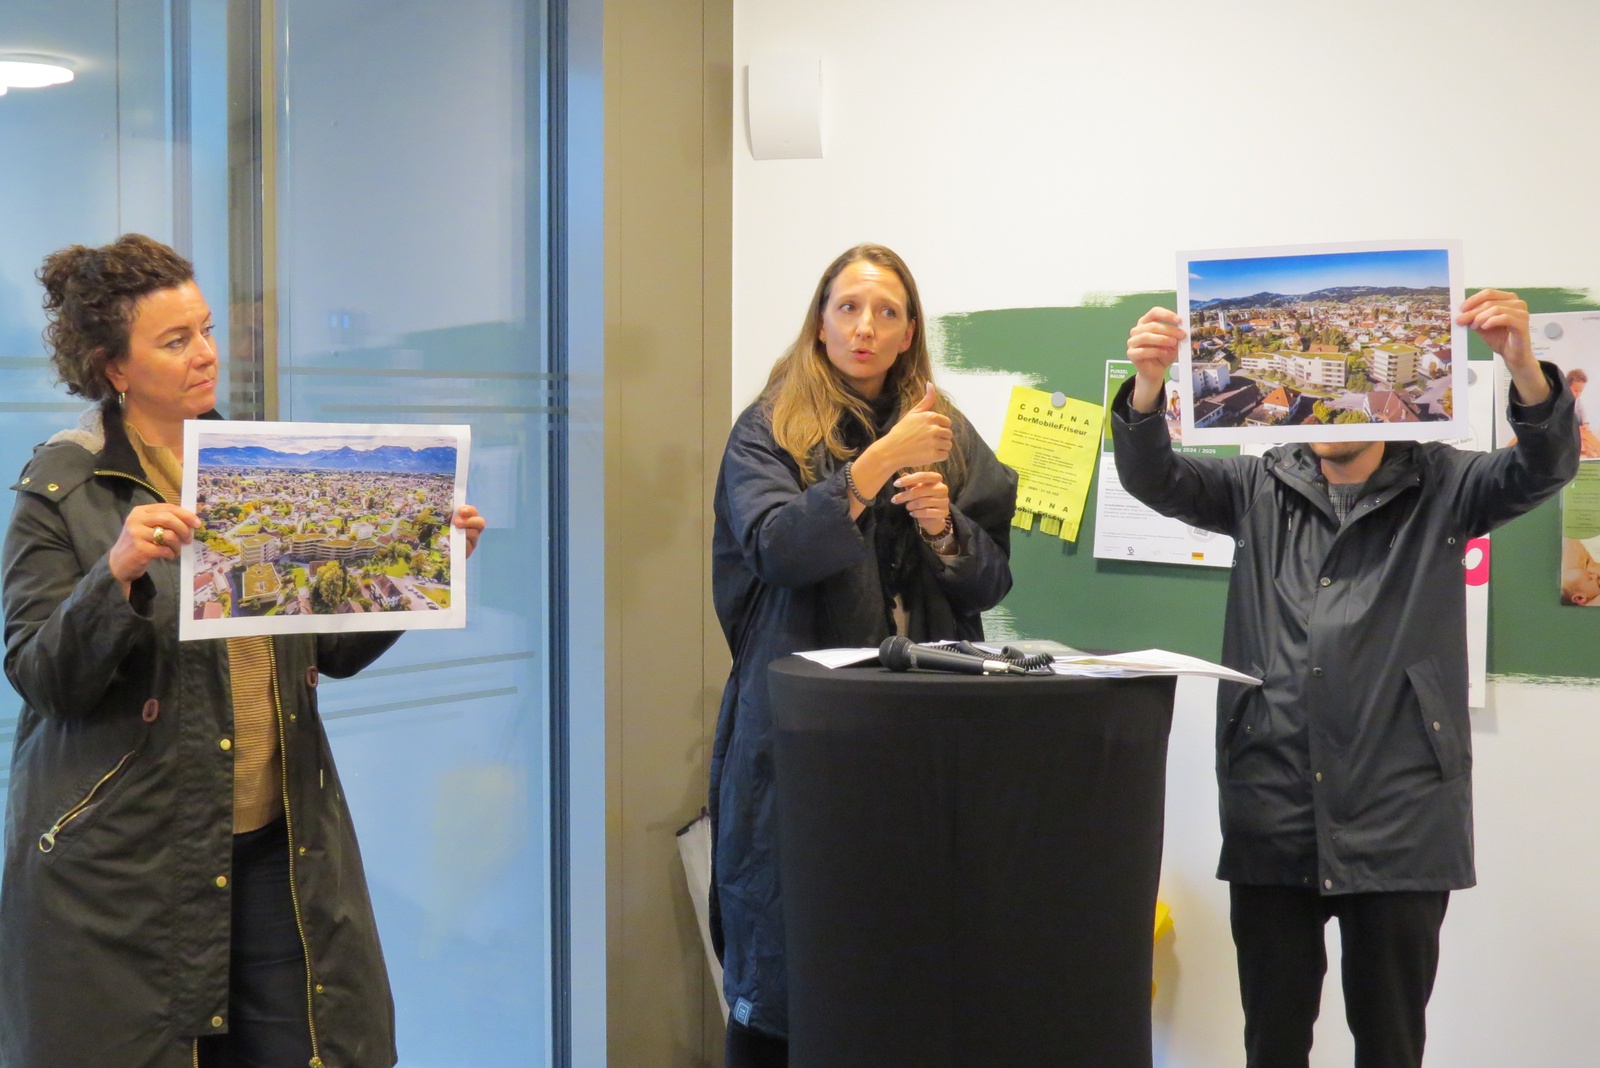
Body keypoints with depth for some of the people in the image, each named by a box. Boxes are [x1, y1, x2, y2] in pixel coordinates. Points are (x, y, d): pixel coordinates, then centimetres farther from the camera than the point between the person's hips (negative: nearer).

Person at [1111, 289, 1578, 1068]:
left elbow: (1542, 468, -11)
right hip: (1271, 814, 2)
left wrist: (1524, 367, -31)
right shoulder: (1260, 488, 10)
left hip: (1401, 816, -2)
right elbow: (1153, 478, -1)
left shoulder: (1442, 488, 5)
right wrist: (1147, 384, -22)